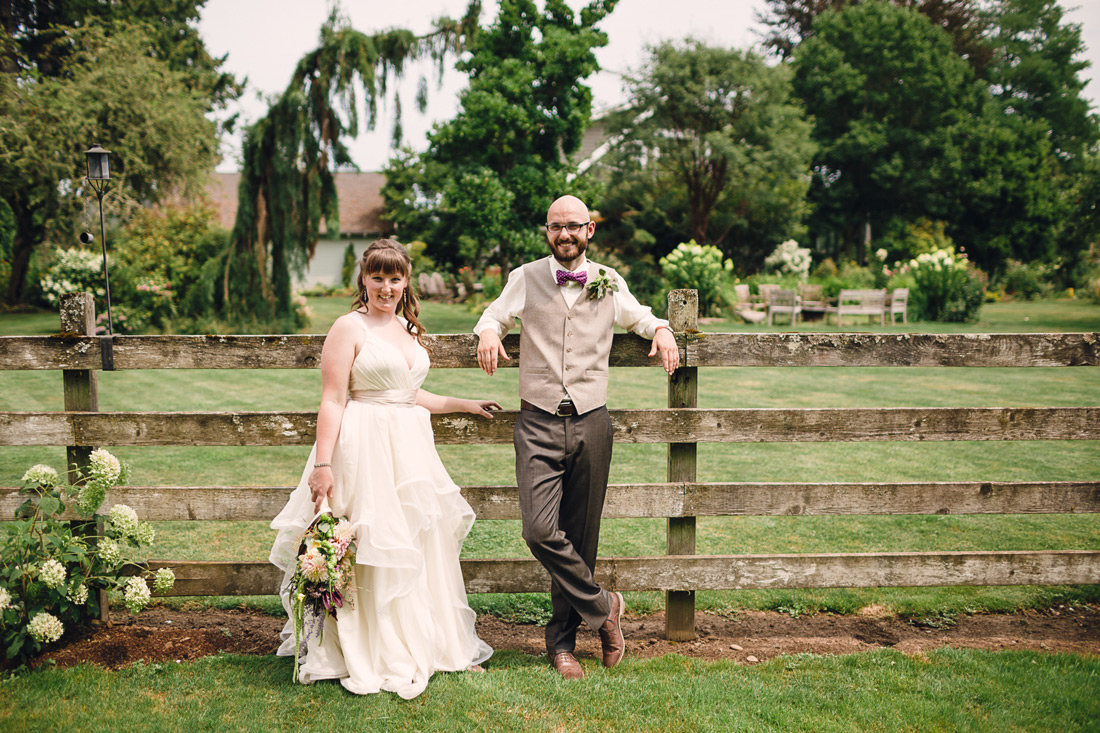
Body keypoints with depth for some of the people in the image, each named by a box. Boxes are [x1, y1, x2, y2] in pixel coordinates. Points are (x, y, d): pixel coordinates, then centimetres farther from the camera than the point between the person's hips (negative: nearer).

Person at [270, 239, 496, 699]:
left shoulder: (408, 329, 15)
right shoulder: (349, 327, -6)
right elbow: (332, 402, -12)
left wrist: (465, 405, 30)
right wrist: (322, 465, -19)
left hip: (411, 447, 7)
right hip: (365, 449, -7)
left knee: (422, 544, 12)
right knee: (371, 550, -2)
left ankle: (435, 645, 26)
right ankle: (372, 657, 13)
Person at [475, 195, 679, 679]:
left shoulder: (610, 284, 10)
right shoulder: (525, 279, 5)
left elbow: (637, 315, 27)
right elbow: (494, 314, 18)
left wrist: (660, 329, 5)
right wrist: (488, 331, -6)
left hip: (591, 423, 1)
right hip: (539, 424, -1)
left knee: (581, 537, 5)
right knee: (539, 529, -15)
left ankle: (562, 641, 22)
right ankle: (602, 607, 8)